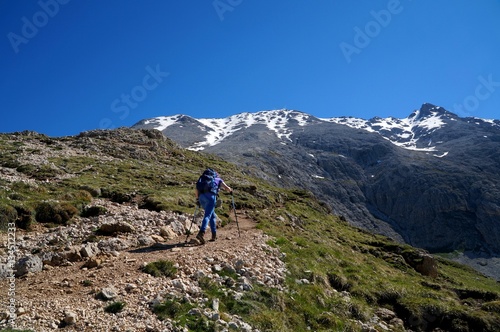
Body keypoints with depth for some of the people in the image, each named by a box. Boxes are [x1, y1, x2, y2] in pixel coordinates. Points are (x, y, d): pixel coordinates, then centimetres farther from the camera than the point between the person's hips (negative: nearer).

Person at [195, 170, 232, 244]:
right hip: (210, 197, -5)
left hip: (201, 197, 5)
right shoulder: (219, 180, 23)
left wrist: (197, 199, 29)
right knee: (207, 216, -16)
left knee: (213, 216, 18)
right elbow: (227, 188, 11)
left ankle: (214, 235, 17)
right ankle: (201, 233, -36)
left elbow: (197, 189, 25)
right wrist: (230, 190, 32)